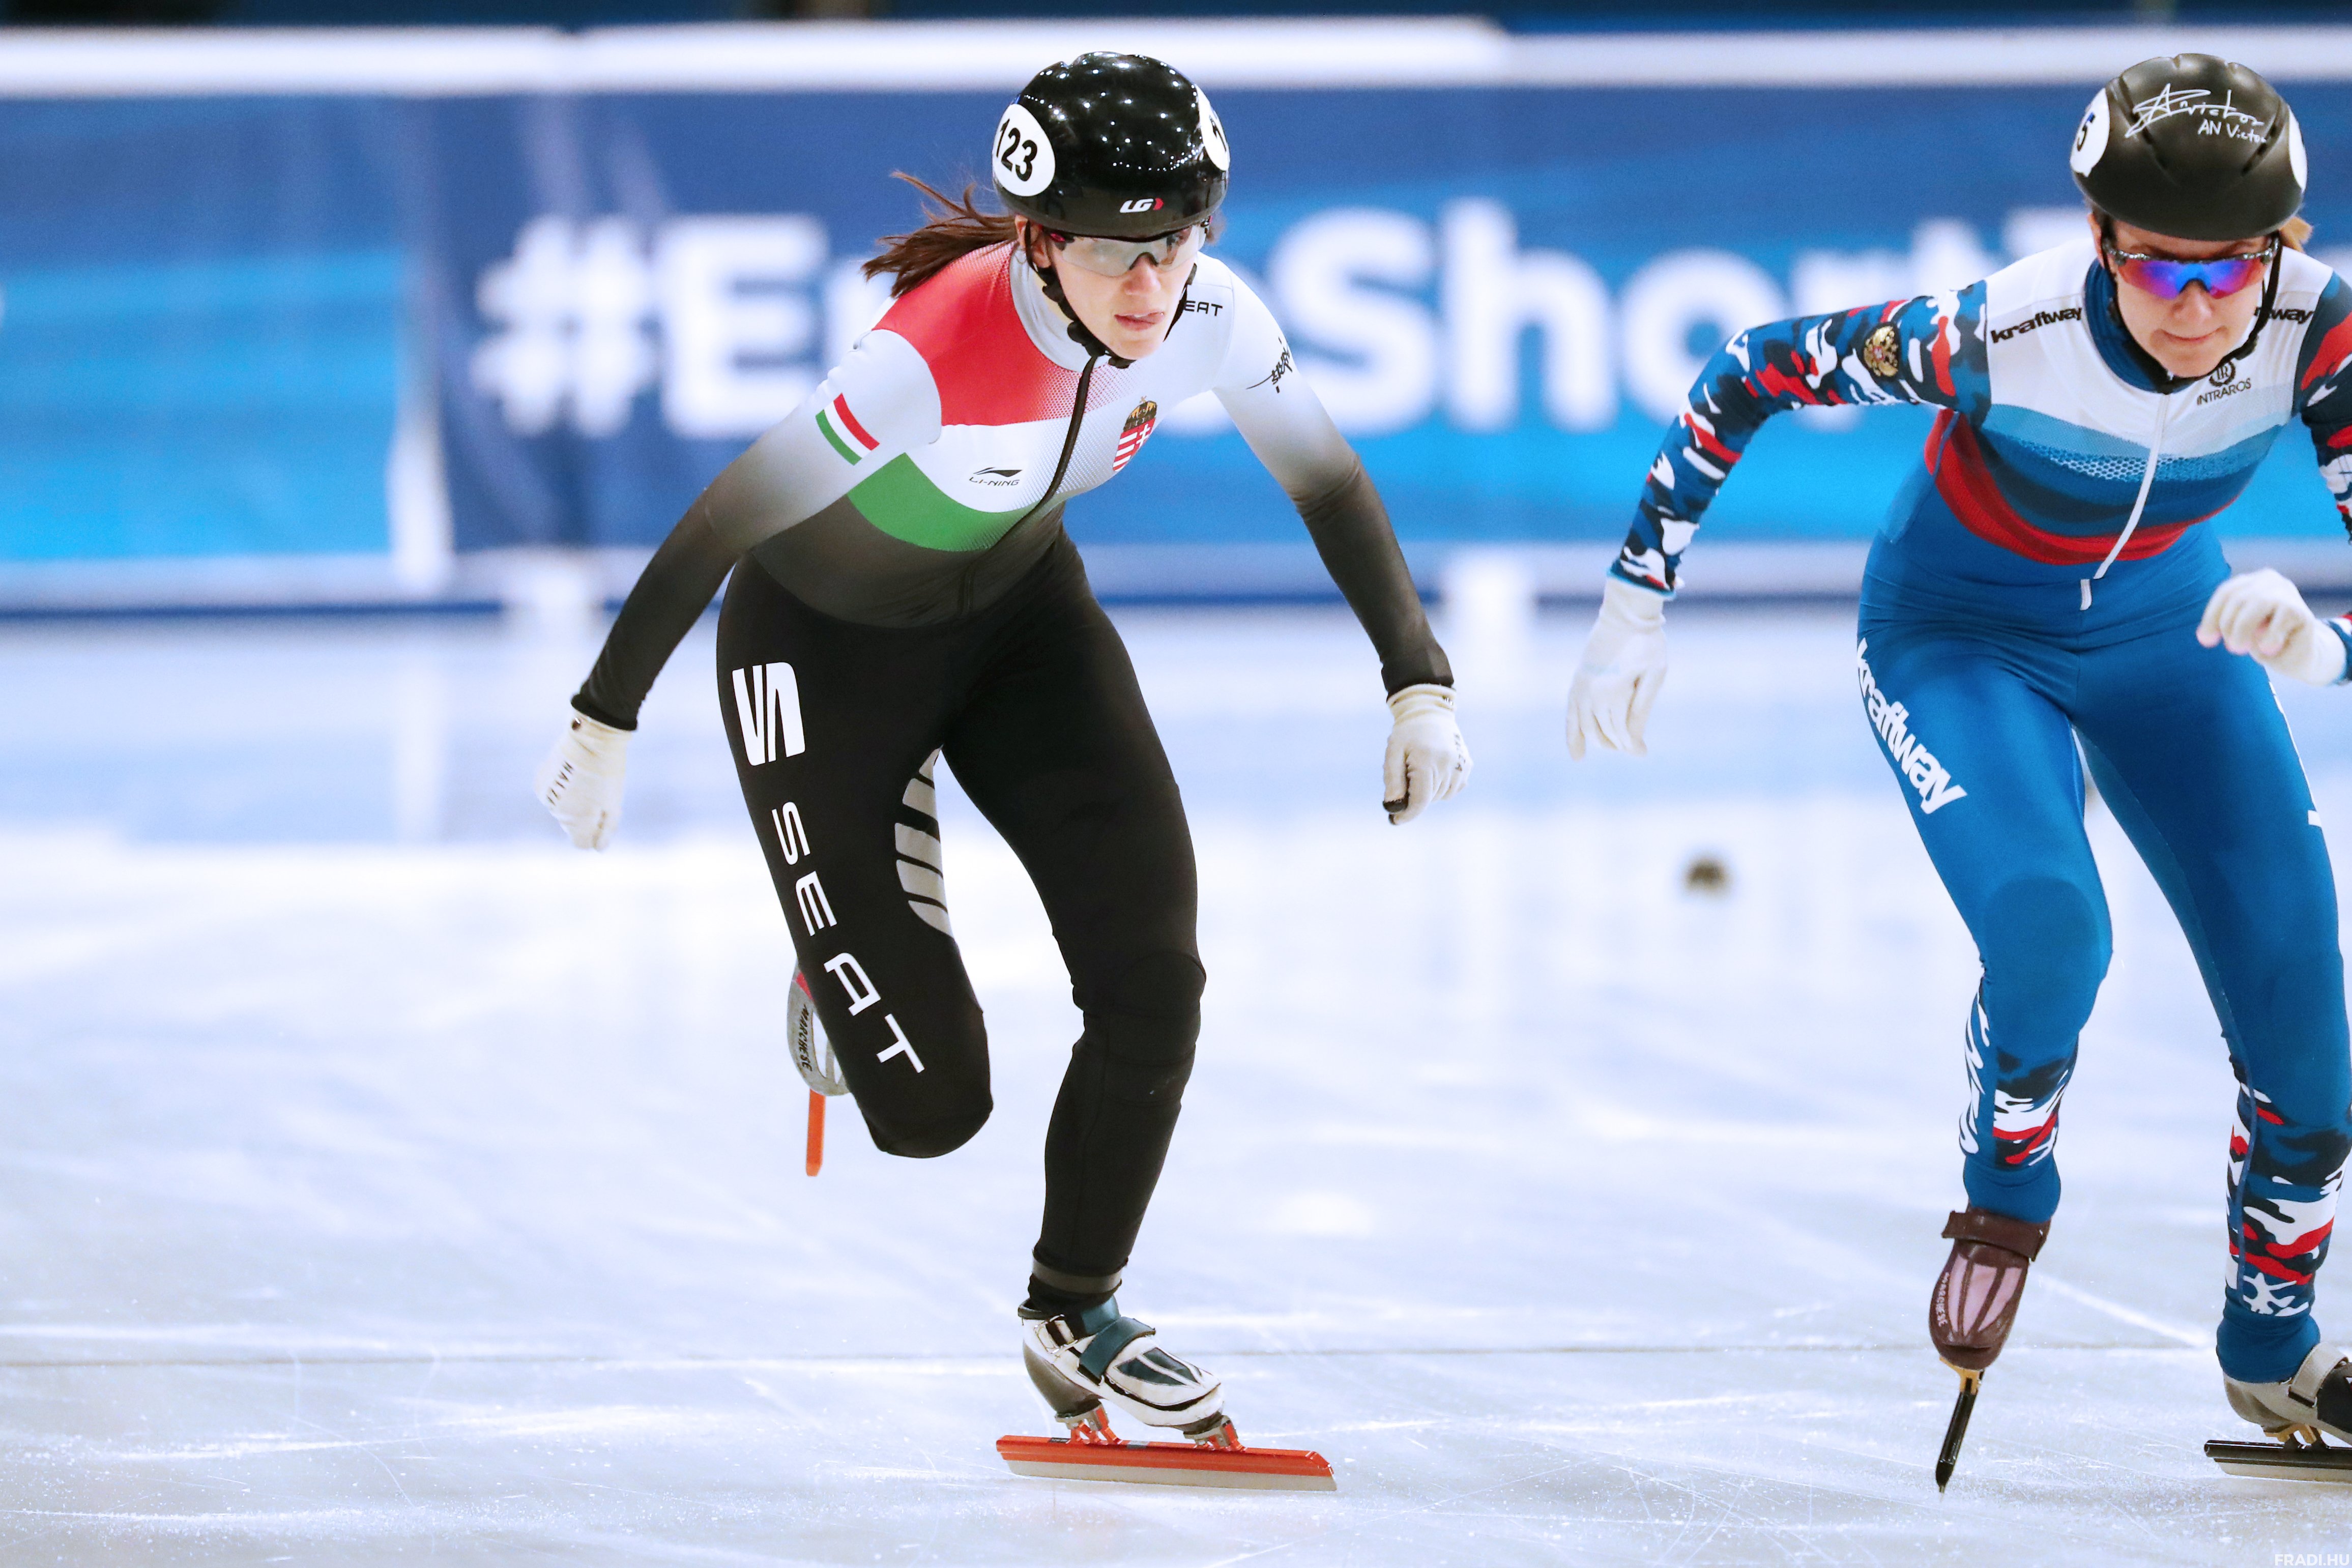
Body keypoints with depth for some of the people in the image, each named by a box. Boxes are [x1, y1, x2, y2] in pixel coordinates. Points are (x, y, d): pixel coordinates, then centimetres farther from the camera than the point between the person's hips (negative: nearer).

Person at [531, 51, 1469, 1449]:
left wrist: (1421, 684, -8)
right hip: (824, 638, -5)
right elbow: (723, 522, -30)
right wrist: (605, 725, -23)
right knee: (930, 1104, -8)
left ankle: (1075, 1315, 16)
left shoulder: (1208, 318, -22)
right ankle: (854, 937, 29)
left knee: (1154, 985, -8)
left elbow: (1328, 480, -5)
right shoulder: (938, 352, -39)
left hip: (1018, 612, 5)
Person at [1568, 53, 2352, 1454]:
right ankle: (2008, 1184, 5)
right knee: (2049, 929, -28)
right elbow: (1755, 371, -19)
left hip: (2164, 622, 3)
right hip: (1962, 631, -3)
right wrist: (1638, 603, -17)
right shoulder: (2005, 334, -34)